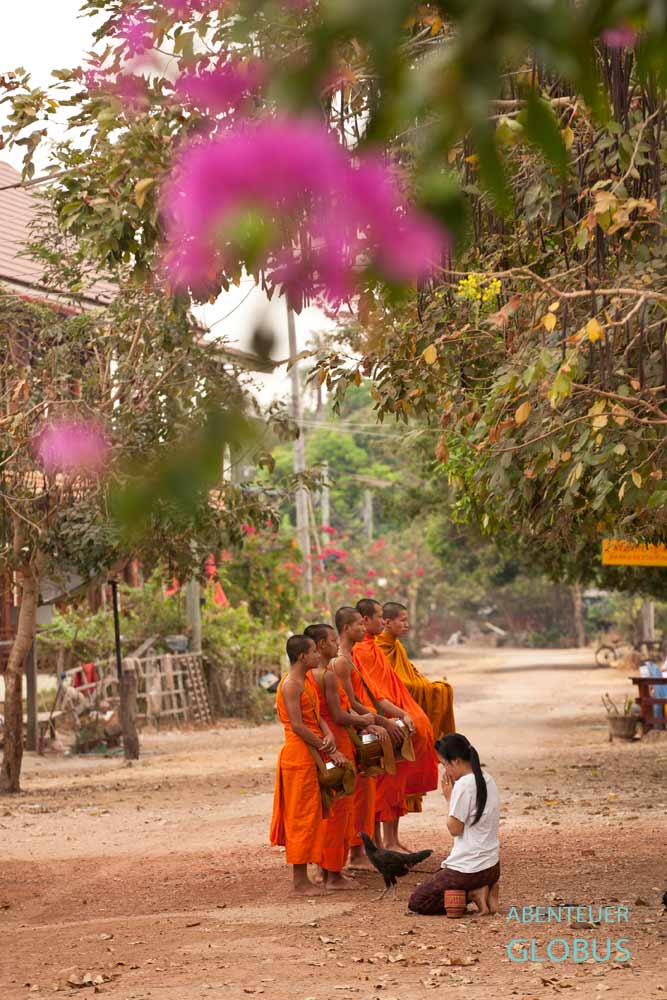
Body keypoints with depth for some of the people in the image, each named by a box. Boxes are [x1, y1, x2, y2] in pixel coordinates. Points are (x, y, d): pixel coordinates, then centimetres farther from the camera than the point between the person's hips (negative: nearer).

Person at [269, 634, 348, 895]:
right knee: (302, 816, -4)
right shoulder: (291, 685, -15)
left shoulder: (307, 680, 14)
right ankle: (300, 880, 2)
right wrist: (330, 750, -16)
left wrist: (328, 734, -12)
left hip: (311, 756, 9)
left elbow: (316, 715, 9)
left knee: (310, 815, 11)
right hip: (299, 757, -9)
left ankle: (302, 877, 17)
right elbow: (298, 726, -20)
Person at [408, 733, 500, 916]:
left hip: (469, 869, -9)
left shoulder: (464, 784, -19)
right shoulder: (487, 779, 8)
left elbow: (454, 829, -13)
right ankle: (485, 889, 7)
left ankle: (473, 894, -7)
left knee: (416, 902, 3)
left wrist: (449, 797, -7)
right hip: (492, 866, 9)